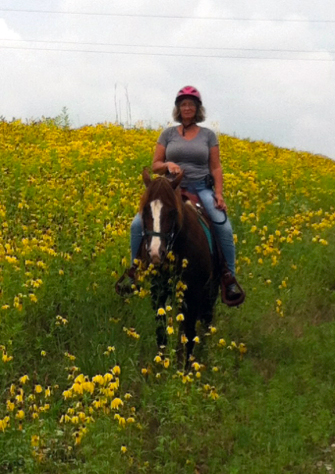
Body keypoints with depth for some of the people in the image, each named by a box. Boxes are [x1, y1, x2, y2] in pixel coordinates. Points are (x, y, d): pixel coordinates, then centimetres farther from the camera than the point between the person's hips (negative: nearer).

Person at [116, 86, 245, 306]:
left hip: (201, 189, -1)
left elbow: (216, 168, 6)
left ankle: (229, 277, -13)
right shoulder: (168, 133, 9)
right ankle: (136, 269, 5)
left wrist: (219, 194, -9)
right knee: (138, 224, -17)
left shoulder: (208, 135, 8)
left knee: (224, 226, -27)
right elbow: (155, 165, 9)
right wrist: (168, 165, -15)